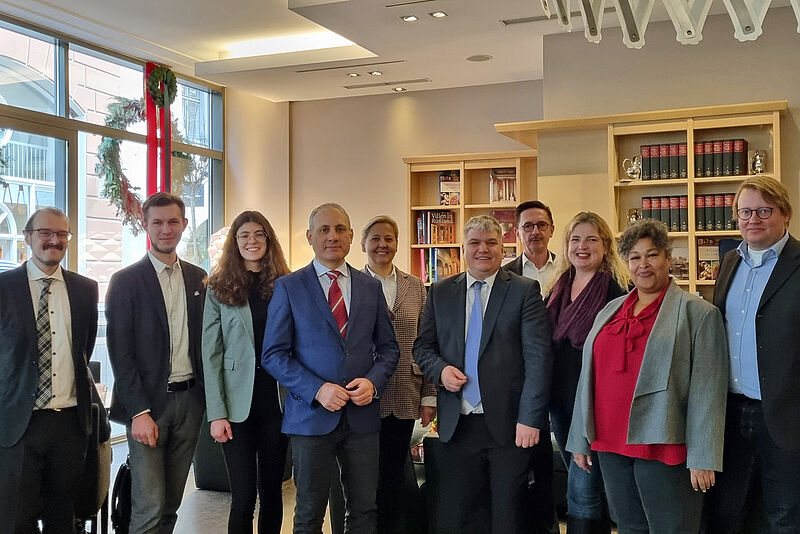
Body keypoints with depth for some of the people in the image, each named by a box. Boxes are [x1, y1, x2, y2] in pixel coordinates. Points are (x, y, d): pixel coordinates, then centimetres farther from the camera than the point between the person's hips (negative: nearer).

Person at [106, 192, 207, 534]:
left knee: (170, 505, 12)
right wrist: (139, 411, -15)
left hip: (190, 400, 5)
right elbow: (120, 352, -8)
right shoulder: (126, 281, -4)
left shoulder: (198, 278, 10)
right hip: (147, 403, -4)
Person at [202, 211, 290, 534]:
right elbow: (211, 355, -1)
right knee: (244, 496, -1)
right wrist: (216, 413, -8)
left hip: (277, 399, 2)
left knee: (272, 491, 10)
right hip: (238, 404, -2)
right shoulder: (219, 290, 3)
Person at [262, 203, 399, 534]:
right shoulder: (288, 287, -1)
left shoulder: (371, 287, 8)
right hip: (311, 416, -2)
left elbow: (388, 347, 11)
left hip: (362, 416, 3)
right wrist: (316, 389, -16)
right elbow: (273, 355, -4)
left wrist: (373, 382, -9)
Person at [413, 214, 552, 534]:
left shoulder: (525, 291, -2)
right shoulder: (440, 292, 9)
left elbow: (538, 358, -8)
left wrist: (530, 419, -15)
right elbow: (422, 347, 14)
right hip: (457, 424, 3)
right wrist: (440, 369, -9)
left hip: (508, 424, -2)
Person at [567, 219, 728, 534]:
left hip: (663, 448, -5)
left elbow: (707, 391, -9)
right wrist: (580, 440, 14)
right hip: (610, 446, 5)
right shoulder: (609, 312, 13)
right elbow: (589, 377, 15)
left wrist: (702, 458, -13)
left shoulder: (698, 313, -3)